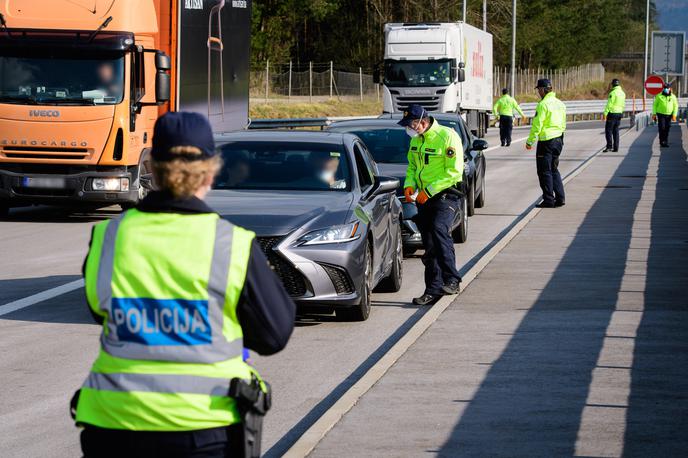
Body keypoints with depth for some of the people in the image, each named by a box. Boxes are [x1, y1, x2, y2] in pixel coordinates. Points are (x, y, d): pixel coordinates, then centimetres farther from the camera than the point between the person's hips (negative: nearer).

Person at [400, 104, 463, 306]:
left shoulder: (447, 136, -14)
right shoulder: (416, 140, 10)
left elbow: (454, 172, -17)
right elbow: (412, 166, 22)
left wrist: (429, 191, -19)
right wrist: (409, 184, 1)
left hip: (446, 196, -8)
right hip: (425, 198, 8)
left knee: (439, 229, -29)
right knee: (429, 245, 7)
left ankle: (452, 279, -28)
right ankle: (433, 289, 12)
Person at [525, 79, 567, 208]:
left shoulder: (543, 104, -16)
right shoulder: (560, 104, 11)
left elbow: (537, 125, -17)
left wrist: (530, 141, -11)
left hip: (546, 140, -8)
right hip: (559, 139, 8)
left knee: (545, 171, 0)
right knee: (554, 170, 18)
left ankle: (548, 200, 0)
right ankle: (560, 198, 14)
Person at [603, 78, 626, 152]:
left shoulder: (613, 93, -14)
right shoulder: (623, 93, 12)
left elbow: (609, 104, -17)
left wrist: (605, 113, -16)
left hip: (612, 113, -8)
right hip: (619, 113, 8)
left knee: (608, 130, -4)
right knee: (616, 131, 10)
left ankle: (609, 146, -12)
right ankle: (615, 147, 8)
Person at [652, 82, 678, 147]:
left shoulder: (673, 97, 2)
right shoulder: (659, 96, -2)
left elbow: (675, 106, 5)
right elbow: (655, 105, 3)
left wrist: (674, 115, -5)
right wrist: (654, 114, -3)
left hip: (669, 115, 2)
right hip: (661, 114, -2)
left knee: (667, 129, 4)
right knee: (662, 128, -11)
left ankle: (666, 142, 13)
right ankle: (662, 141, -3)